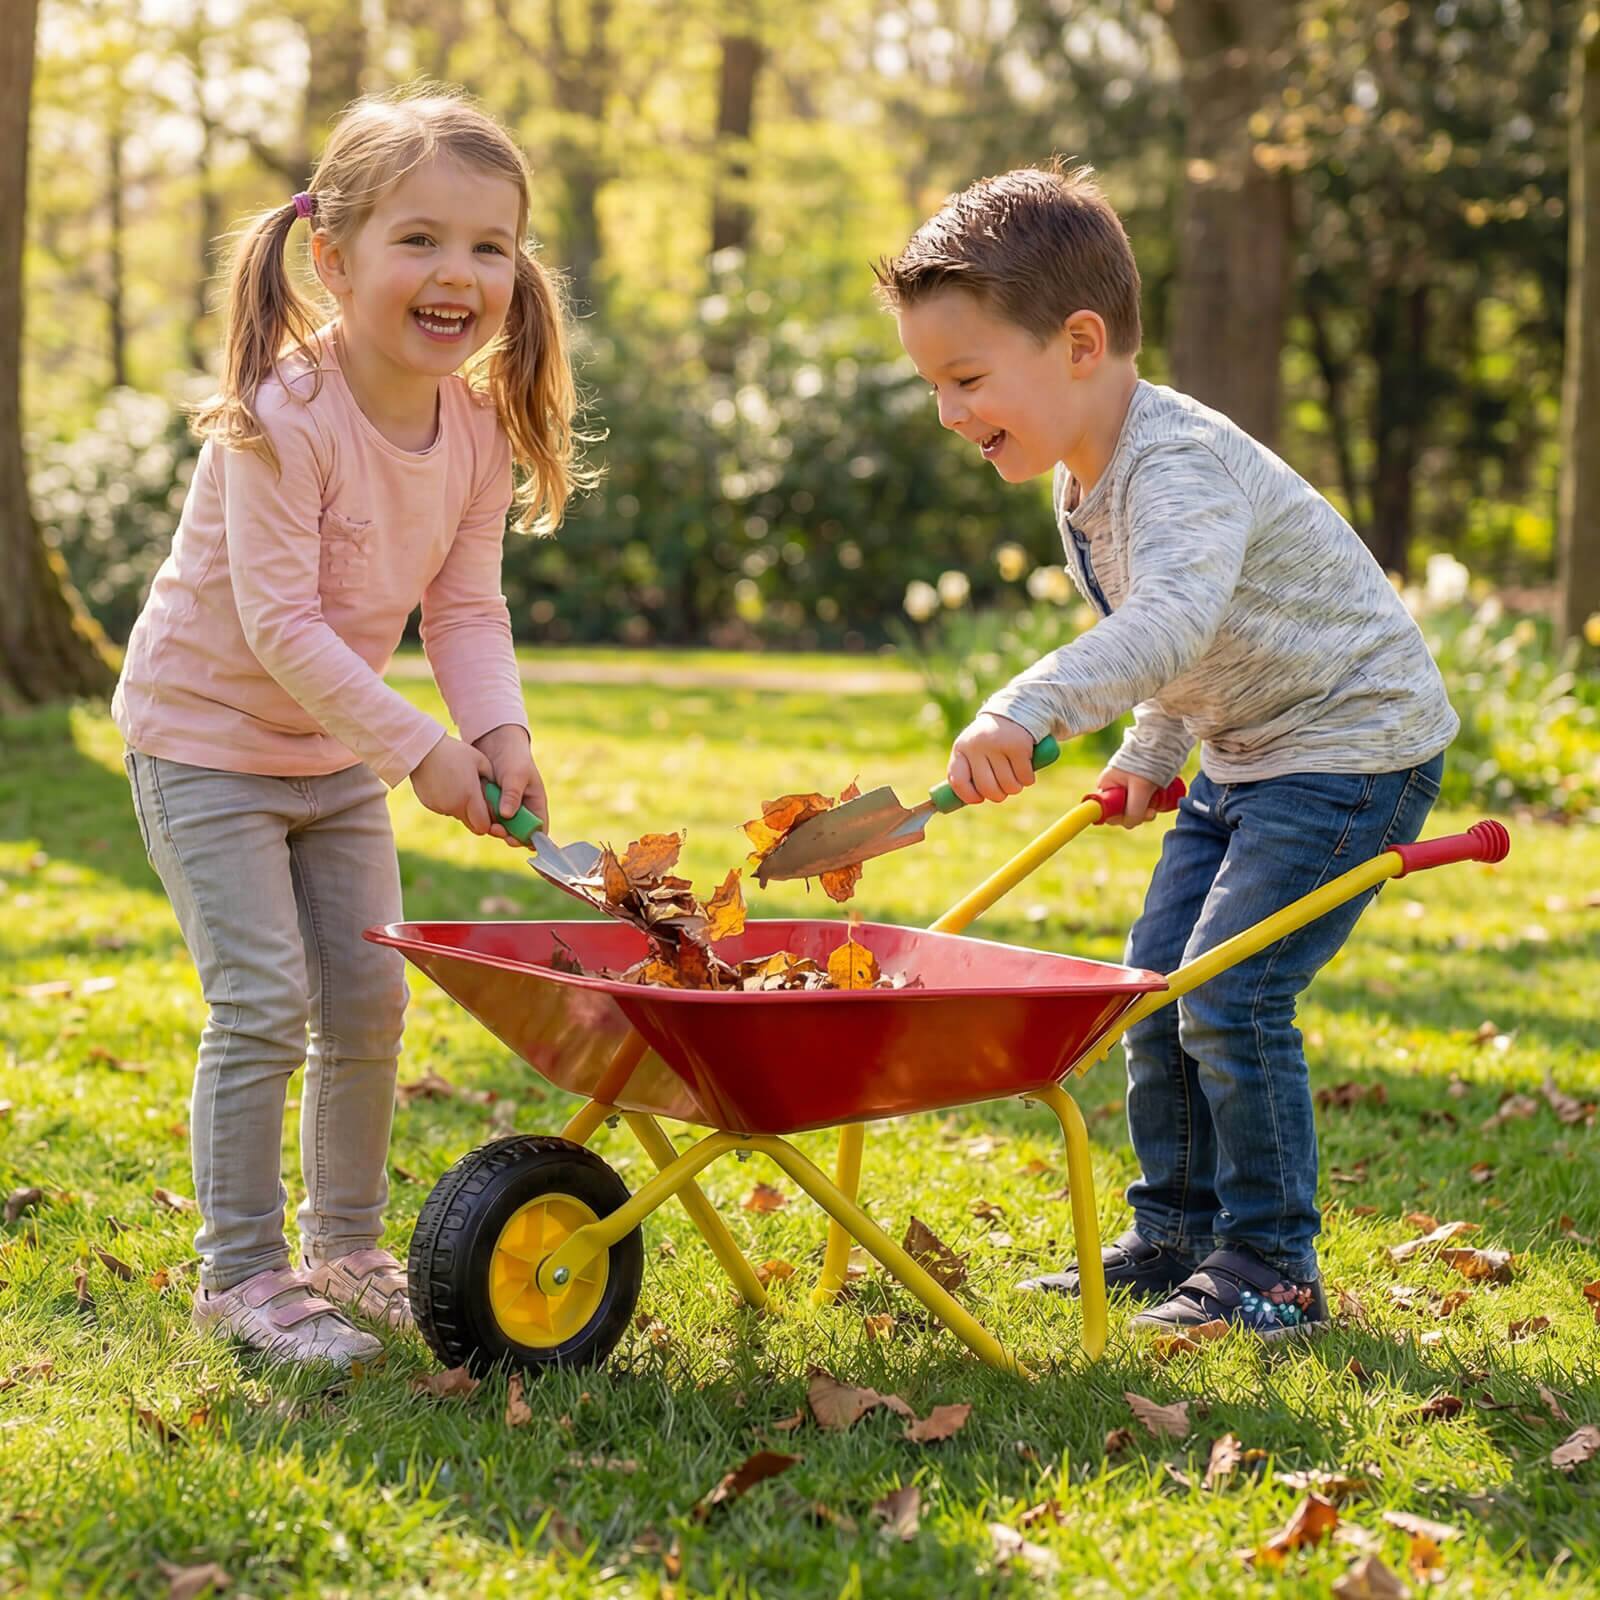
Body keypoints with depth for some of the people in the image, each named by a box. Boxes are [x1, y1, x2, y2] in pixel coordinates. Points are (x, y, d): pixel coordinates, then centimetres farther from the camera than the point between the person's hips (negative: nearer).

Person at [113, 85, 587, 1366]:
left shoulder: (477, 422, -6)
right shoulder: (282, 419, -27)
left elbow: (467, 604, -3)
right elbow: (279, 625, -28)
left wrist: (499, 730, -19)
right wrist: (418, 747, -28)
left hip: (336, 750, 7)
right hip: (206, 738, -7)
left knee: (368, 1005, 10)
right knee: (263, 1005, -10)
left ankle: (345, 1247, 28)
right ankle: (242, 1274, 4)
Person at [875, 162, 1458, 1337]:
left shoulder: (1181, 464, -28)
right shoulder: (1084, 483, 4)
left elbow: (1173, 620, -48)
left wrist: (1032, 708, -58)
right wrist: (1153, 752, 10)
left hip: (1353, 744, -10)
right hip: (1243, 753, 10)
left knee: (1230, 998, -14)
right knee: (1158, 993, 8)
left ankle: (1271, 1265, 1)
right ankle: (1173, 1235, 22)